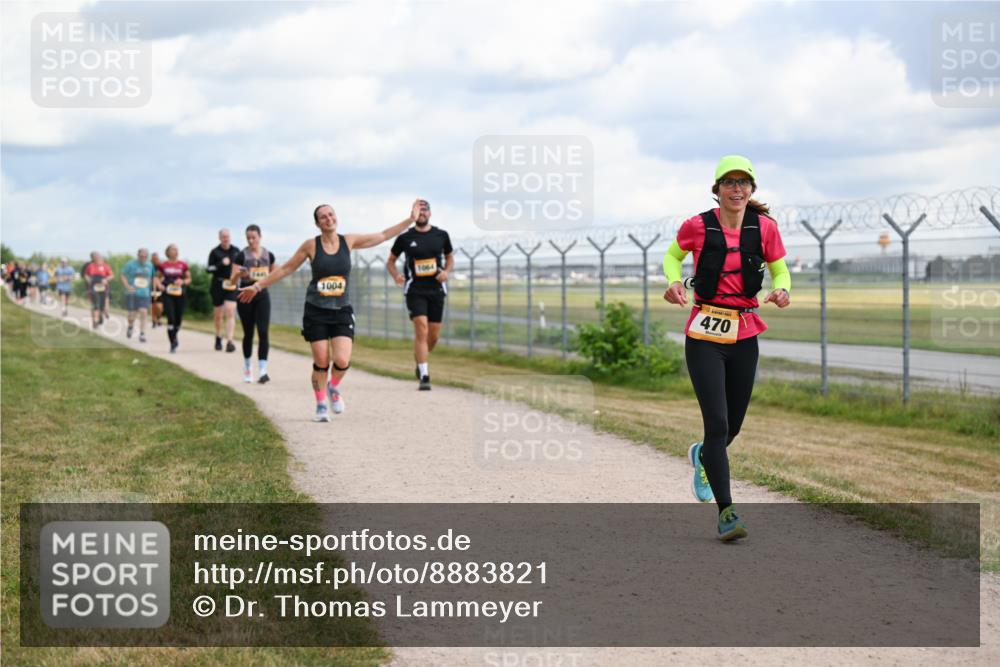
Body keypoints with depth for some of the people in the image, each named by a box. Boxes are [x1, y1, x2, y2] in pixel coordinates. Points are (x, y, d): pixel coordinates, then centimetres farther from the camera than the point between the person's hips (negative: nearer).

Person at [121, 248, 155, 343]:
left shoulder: (149, 266, 7)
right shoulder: (130, 264, -4)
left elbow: (151, 278, 20)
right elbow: (123, 275, -2)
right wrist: (127, 286, -17)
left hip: (144, 294, 2)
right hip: (132, 293, -2)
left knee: (143, 313, -12)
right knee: (132, 314, 0)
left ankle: (142, 334, -8)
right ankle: (131, 326, 34)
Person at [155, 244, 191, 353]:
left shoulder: (183, 264, 3)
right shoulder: (163, 265, 3)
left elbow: (189, 279, 9)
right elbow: (157, 277, 15)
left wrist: (183, 282, -11)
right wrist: (159, 285, -4)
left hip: (180, 294, 2)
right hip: (167, 294, -2)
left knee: (179, 319, 8)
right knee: (171, 318, -12)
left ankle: (174, 335, 40)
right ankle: (172, 344, -5)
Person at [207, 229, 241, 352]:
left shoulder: (236, 251, 8)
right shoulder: (215, 252, 1)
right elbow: (209, 269, -5)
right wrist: (221, 264, -16)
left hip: (232, 285, 0)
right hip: (218, 285, 0)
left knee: (230, 312, -14)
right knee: (218, 315, 10)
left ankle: (229, 341, -20)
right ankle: (218, 338, 31)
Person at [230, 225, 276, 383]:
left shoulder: (268, 255, 4)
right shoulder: (242, 256, -5)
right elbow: (232, 280, -8)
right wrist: (239, 274, -27)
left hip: (262, 295, 1)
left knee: (263, 332, -13)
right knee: (248, 334, 8)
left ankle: (262, 371, -18)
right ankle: (247, 367, 28)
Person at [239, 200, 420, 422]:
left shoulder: (348, 241, 1)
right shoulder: (311, 245, -3)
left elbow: (383, 235, 8)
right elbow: (285, 268, 6)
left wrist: (411, 219, 5)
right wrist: (258, 286, 8)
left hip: (342, 312, 1)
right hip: (316, 312, -1)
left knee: (342, 361, -14)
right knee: (321, 363, -3)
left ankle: (333, 387, 19)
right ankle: (321, 406, 17)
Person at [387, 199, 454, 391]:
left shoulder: (441, 235, 6)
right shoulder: (405, 237, 0)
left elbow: (450, 258, 18)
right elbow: (390, 261, 11)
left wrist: (446, 271, -4)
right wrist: (396, 276, -9)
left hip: (436, 289, 3)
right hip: (415, 290, -3)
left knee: (434, 335, 5)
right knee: (421, 328, -17)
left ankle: (419, 361, 35)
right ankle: (424, 376, -15)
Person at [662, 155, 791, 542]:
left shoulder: (764, 228, -1)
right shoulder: (697, 226, -5)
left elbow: (780, 271, 11)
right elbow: (673, 255, 13)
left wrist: (781, 291, -11)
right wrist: (674, 282, -8)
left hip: (745, 336, 3)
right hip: (704, 335, -3)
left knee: (733, 425, 11)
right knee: (717, 423, -13)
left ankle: (703, 456, 47)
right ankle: (726, 512, -8)